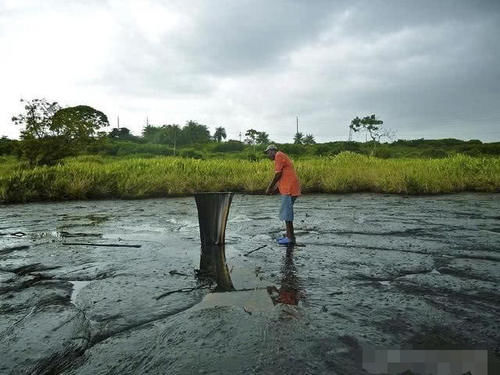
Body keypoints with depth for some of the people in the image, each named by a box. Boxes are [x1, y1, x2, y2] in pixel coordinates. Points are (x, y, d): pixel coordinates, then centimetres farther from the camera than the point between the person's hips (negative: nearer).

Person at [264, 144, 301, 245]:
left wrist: (270, 187, -4)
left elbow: (278, 174, -13)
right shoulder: (282, 157, 24)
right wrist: (274, 188, 18)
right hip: (289, 188, 10)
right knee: (286, 212, 13)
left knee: (286, 212, -7)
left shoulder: (279, 155, -6)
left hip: (289, 189, -10)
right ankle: (289, 236, 17)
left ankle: (291, 238, -3)